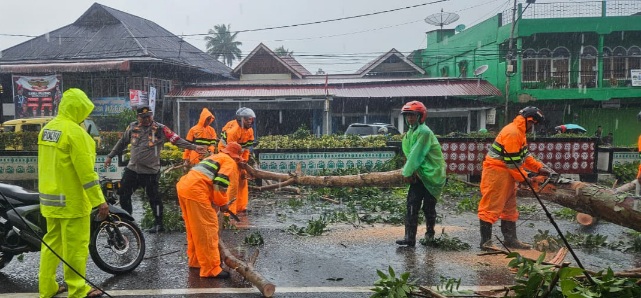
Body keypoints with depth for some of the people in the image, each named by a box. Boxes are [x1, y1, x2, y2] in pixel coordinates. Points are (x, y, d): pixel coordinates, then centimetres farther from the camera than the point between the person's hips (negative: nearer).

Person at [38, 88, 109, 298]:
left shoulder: (46, 128, 9)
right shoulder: (74, 131, -18)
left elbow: (47, 164, 16)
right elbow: (85, 170, -21)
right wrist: (100, 201, -18)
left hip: (50, 198, 9)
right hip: (71, 200, -9)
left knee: (52, 243, 17)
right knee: (76, 246, 2)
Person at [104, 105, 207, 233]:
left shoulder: (160, 129, -8)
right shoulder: (132, 127, 4)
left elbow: (176, 140, -15)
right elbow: (122, 143, 17)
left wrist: (194, 147, -25)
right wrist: (110, 156, 20)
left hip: (151, 171, -5)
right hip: (132, 169, 5)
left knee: (154, 198, 1)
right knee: (123, 193, 12)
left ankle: (159, 224, 14)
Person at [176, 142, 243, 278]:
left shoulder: (214, 157, 30)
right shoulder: (230, 162, 3)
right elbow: (220, 183, -11)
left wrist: (213, 200, 26)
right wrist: (223, 203, 1)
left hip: (183, 186, 9)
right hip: (195, 191, -9)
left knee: (194, 229, 21)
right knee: (207, 230, -4)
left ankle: (195, 260, 34)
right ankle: (211, 269, -1)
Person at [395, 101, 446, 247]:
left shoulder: (424, 132, -17)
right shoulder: (409, 133, 10)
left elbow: (416, 155, -19)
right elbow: (409, 154, 4)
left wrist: (407, 173, -14)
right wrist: (409, 172, -11)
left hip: (432, 175, -7)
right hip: (419, 175, 7)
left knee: (428, 207, 5)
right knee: (412, 206, -1)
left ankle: (430, 234, 25)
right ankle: (410, 238, -1)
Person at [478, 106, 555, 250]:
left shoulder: (519, 132, 14)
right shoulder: (512, 132, -19)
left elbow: (524, 155, 19)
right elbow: (512, 161, -20)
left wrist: (539, 167, 9)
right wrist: (523, 178, -11)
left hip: (507, 175, 11)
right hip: (496, 174, -11)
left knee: (509, 208, 15)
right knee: (491, 207, -7)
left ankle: (511, 239, 22)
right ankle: (485, 241, -3)